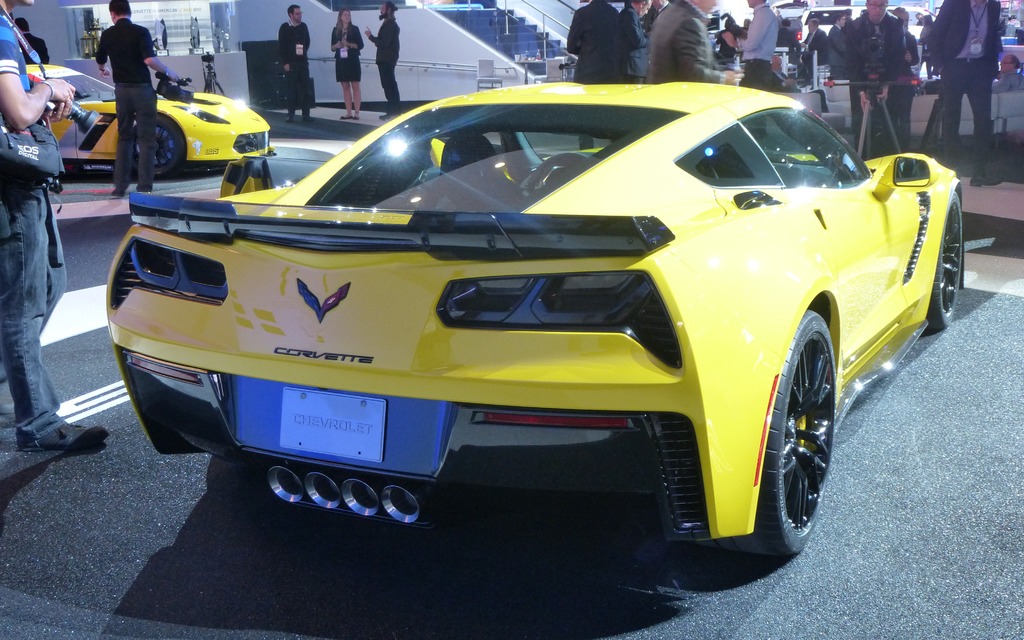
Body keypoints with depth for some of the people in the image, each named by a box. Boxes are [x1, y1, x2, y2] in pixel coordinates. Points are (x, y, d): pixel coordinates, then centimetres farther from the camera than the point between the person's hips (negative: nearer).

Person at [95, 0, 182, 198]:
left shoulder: (107, 35, 5)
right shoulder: (140, 32, -10)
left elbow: (100, 61, 23)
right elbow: (149, 60, -24)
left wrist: (103, 70, 46)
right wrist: (169, 72, -6)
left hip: (121, 90, 4)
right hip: (142, 89, -4)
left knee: (124, 137, 15)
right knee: (146, 138, 0)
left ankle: (120, 186, 11)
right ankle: (144, 187, -5)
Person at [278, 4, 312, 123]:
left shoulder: (304, 26, 9)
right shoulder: (284, 28, -4)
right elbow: (281, 46, -6)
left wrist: (304, 53, 8)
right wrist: (285, 63, -10)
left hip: (303, 62, 4)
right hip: (290, 63, -4)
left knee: (305, 88, 1)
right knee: (292, 89, -2)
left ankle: (306, 114, 4)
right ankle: (291, 115, 4)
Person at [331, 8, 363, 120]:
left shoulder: (354, 29, 0)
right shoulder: (336, 30, 8)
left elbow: (360, 45, -3)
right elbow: (332, 47, 11)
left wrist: (349, 44, -17)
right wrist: (337, 45, -10)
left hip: (353, 61, -3)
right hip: (341, 61, 3)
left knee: (355, 87, -4)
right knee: (345, 87, 4)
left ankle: (356, 113, -6)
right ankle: (349, 113, 7)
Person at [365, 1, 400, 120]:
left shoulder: (389, 25, -16)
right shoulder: (390, 23, 16)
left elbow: (384, 42, -23)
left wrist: (371, 37, -15)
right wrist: (377, 42, 9)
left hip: (386, 60, -11)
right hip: (387, 59, 11)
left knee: (388, 85, -9)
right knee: (390, 85, 14)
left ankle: (393, 112, -9)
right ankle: (395, 110, 19)